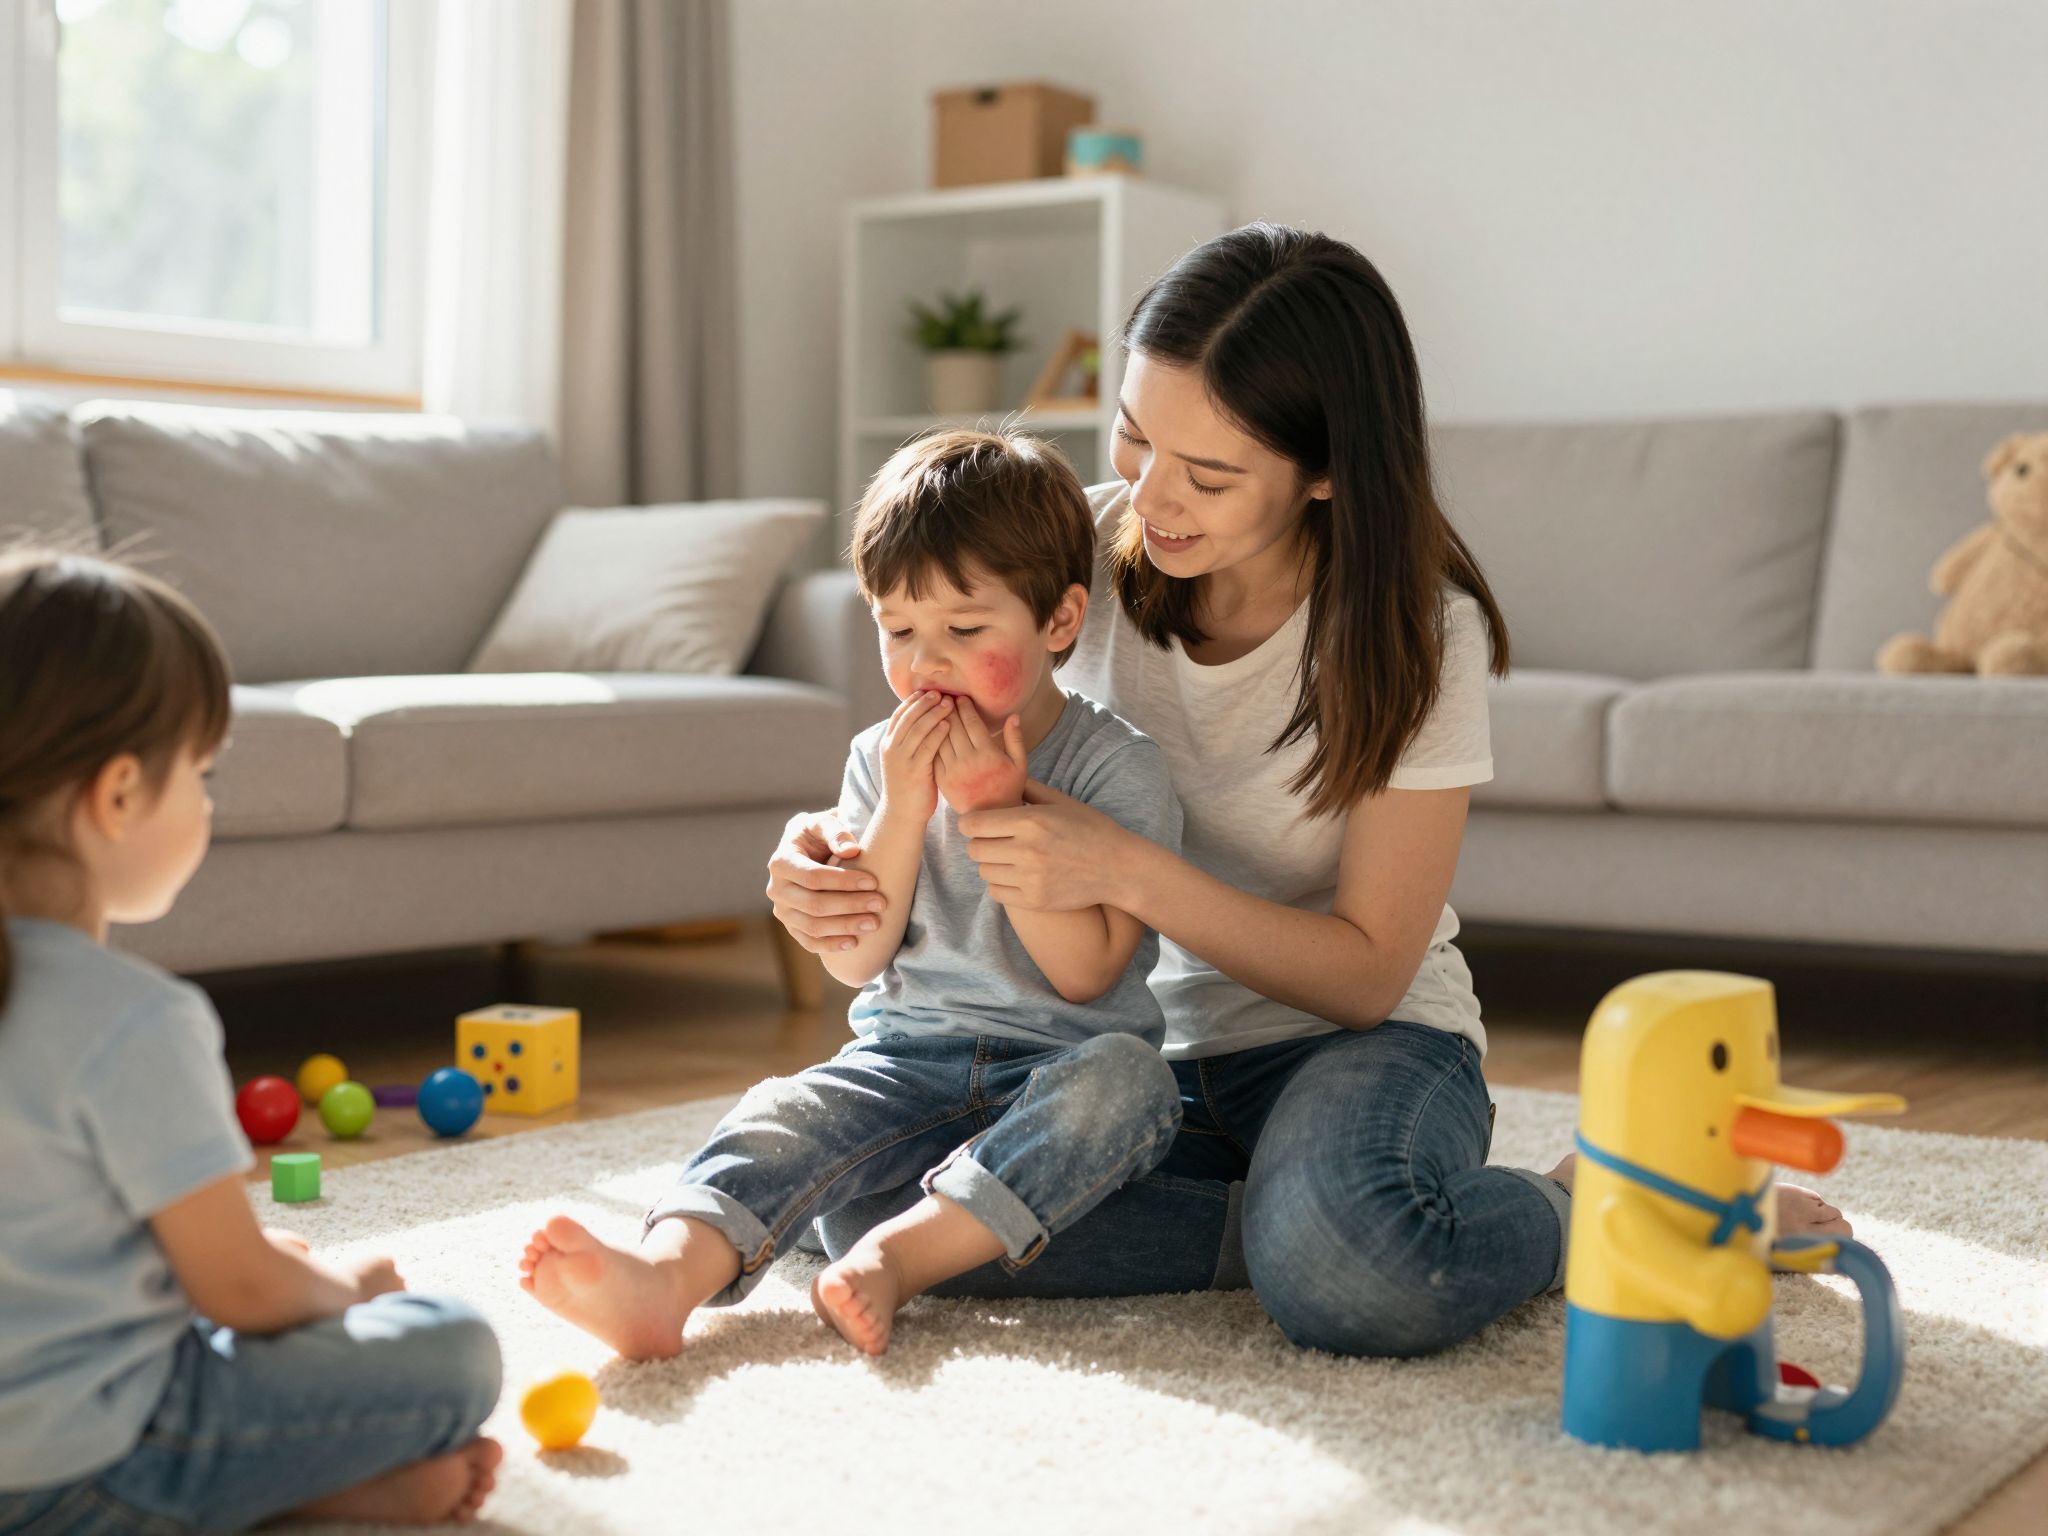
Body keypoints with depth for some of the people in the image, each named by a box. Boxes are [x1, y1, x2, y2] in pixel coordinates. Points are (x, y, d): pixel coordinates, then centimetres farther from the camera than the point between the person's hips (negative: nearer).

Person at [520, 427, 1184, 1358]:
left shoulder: (1118, 767, -6)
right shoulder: (882, 759, 7)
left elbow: (1084, 973, -14)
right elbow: (854, 960, 1)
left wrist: (999, 811, -20)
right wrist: (902, 809, -12)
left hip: (1057, 1065, -3)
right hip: (907, 1056, 3)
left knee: (1127, 1077, -34)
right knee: (791, 1115, -24)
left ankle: (896, 1256, -42)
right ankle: (665, 1272, -50)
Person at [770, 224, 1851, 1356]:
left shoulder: (1418, 632, -16)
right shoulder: (1089, 545, -6)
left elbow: (1368, 972, -17)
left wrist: (1122, 871, -31)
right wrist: (834, 849, -21)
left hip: (1349, 1038, -4)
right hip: (1134, 1044, 4)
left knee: (1352, 1274, -39)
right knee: (867, 1200, -25)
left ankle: (1582, 1213, -6)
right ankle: (1294, 1208, -13)